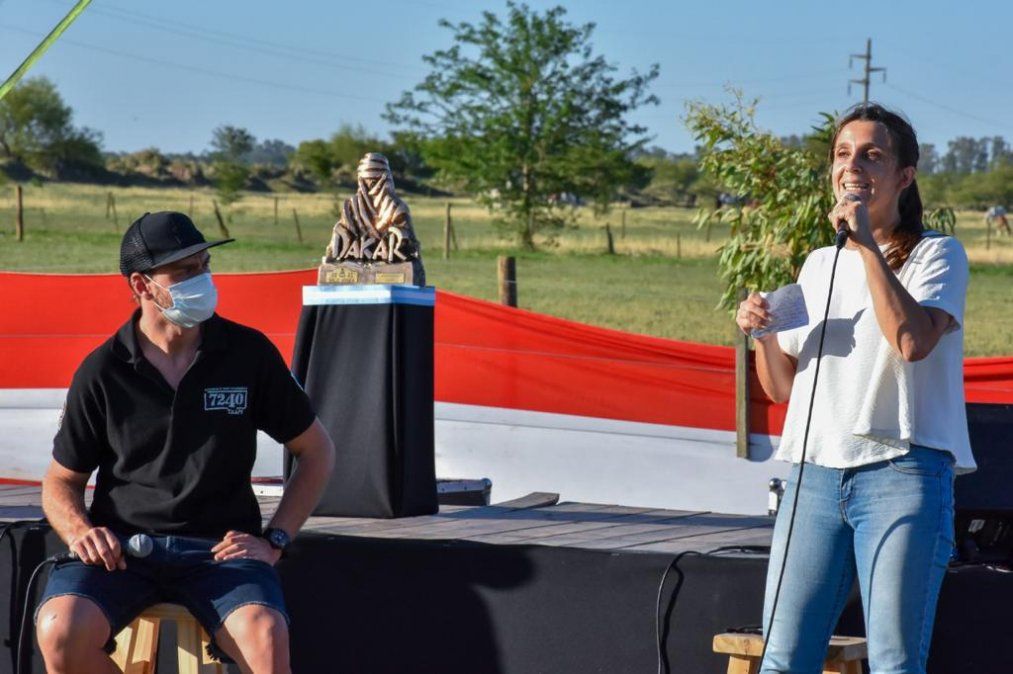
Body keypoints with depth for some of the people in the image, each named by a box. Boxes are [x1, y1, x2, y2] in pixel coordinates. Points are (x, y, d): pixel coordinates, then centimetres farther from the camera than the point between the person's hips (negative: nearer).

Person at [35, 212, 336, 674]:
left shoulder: (248, 353, 4)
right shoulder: (102, 371, 4)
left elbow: (316, 451, 14)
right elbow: (61, 481, 14)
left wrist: (273, 540, 1)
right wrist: (79, 530, -9)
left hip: (220, 548, 0)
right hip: (121, 548, 1)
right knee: (61, 632, -30)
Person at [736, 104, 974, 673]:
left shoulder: (937, 254, 2)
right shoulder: (818, 265, 19)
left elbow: (913, 340, -19)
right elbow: (783, 387, 21)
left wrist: (868, 245, -16)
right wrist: (762, 334, 1)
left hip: (901, 472, -5)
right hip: (816, 475, 5)